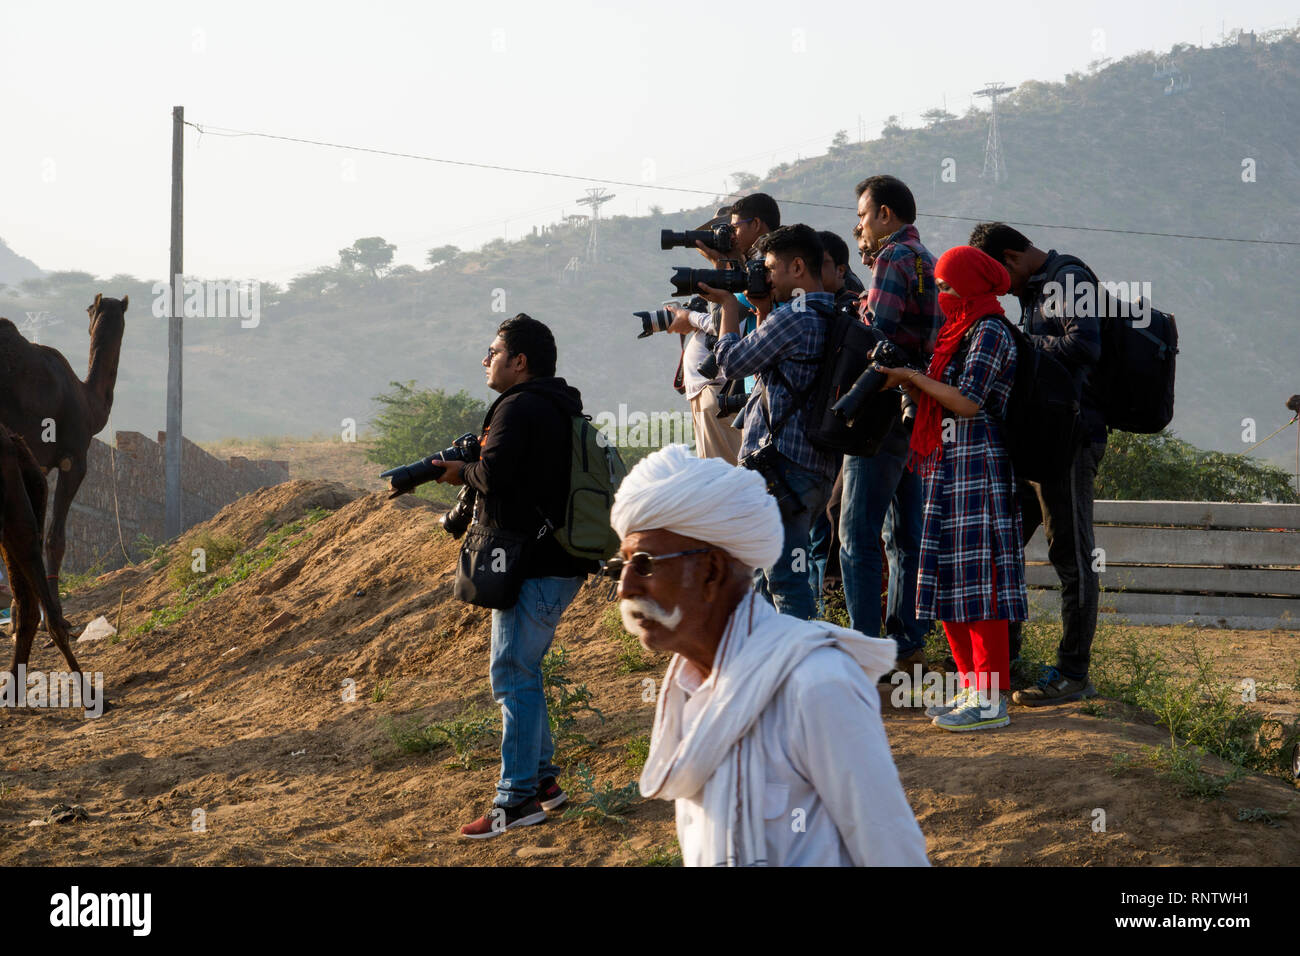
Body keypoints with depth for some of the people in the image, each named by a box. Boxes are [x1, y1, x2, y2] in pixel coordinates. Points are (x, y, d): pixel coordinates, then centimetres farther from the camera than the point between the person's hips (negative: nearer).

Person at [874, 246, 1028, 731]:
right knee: (951, 580, 11)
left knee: (979, 580, -9)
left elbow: (967, 402, -19)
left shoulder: (989, 332, -10)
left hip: (978, 469, -10)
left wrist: (913, 377, -11)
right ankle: (974, 687, 17)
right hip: (950, 468, 10)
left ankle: (991, 701, -8)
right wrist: (907, 381, 6)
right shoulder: (962, 332, 19)